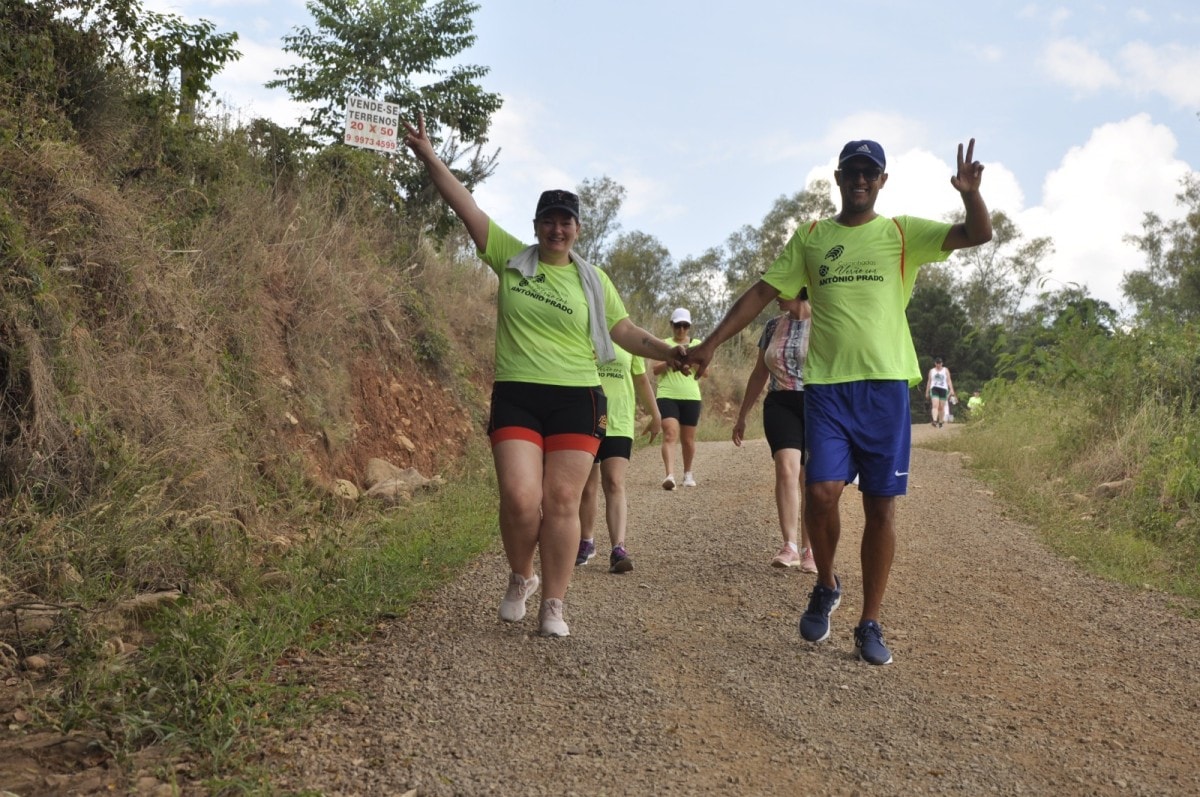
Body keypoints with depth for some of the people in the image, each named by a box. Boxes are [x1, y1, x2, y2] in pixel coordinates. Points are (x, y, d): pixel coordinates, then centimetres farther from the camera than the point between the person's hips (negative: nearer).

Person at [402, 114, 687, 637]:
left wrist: (666, 351, -1)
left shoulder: (592, 279, 10)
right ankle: (521, 579, 17)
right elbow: (466, 207, 0)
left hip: (576, 400, 1)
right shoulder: (510, 259, 6)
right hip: (516, 398, -1)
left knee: (561, 502, -2)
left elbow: (624, 331, 14)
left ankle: (553, 606, 7)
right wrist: (428, 156, -7)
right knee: (520, 499, -12)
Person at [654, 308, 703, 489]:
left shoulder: (697, 344, 11)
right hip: (667, 396, -2)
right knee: (670, 435, -17)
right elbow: (655, 370, -1)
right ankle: (670, 475, -28)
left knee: (688, 439, 9)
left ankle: (688, 473, 29)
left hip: (691, 397, 2)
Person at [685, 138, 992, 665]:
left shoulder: (902, 233, 8)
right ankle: (826, 587, 16)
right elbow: (762, 292, 10)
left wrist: (970, 193, -23)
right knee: (821, 491, -14)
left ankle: (870, 624, 14)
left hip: (885, 384, 0)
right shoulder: (810, 237, 12)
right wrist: (711, 344, 2)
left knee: (881, 504, 2)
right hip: (827, 384, 0)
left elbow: (978, 234, -2)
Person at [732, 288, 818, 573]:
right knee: (787, 468, -19)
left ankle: (808, 550, 14)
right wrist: (742, 416, 19)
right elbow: (759, 374, 18)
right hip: (781, 405, 2)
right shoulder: (773, 326, 12)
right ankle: (789, 546, -25)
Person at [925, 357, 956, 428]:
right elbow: (929, 381, 17)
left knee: (941, 407, 2)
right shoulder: (932, 371, 14)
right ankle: (935, 421, -32)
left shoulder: (945, 370, 11)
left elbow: (949, 380, 5)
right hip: (934, 389, 0)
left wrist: (951, 389, -7)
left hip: (943, 389, 0)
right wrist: (927, 392, 15)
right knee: (935, 405, -19)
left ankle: (941, 422, 13)